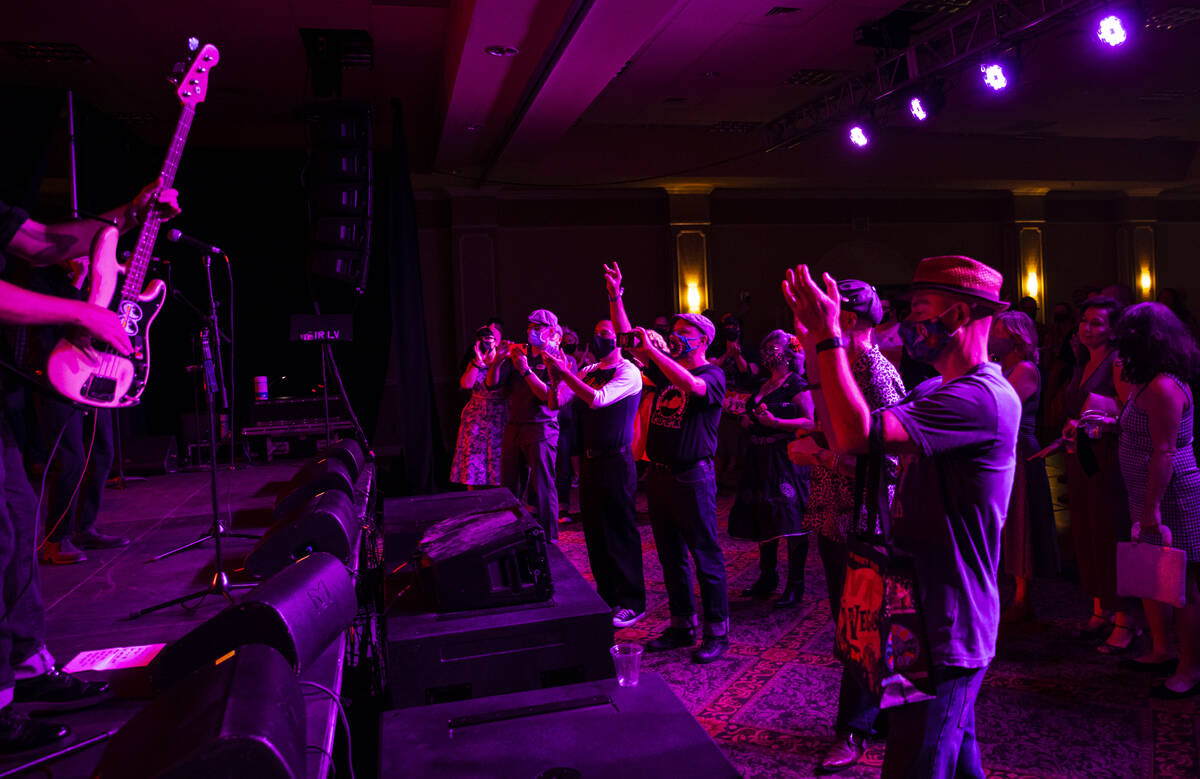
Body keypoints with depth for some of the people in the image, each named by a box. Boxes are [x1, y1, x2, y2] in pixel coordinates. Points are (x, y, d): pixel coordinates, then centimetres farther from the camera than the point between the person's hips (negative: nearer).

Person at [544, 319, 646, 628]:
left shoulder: (628, 373, -9)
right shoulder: (588, 371, 12)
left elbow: (598, 399, -24)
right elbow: (556, 403, 11)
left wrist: (565, 374, -22)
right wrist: (555, 379, -6)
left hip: (615, 460, -7)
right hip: (588, 460, 7)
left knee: (620, 531, -2)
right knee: (594, 531, 14)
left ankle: (632, 602, 9)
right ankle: (607, 594, 28)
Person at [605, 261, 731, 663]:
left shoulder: (713, 375, -7)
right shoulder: (666, 369, 13)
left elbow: (692, 386, -30)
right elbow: (629, 340, 12)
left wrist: (652, 351, -31)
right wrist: (616, 298, 4)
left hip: (692, 476, -7)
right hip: (659, 475, 7)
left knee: (706, 556, 1)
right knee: (670, 557, 15)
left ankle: (717, 633, 12)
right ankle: (681, 626, 27)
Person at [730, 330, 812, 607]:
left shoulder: (796, 386, -7)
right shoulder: (761, 386, 17)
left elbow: (810, 422, -15)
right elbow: (749, 416, 28)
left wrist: (775, 422, -21)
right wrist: (748, 420, 6)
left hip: (787, 457, -8)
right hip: (760, 457, 8)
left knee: (791, 521, -6)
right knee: (762, 520, 12)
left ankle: (795, 585, 2)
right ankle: (767, 578, 24)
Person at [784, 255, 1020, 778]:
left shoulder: (984, 398, -22)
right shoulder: (935, 392, 11)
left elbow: (859, 434, -33)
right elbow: (843, 441, 6)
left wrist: (828, 336, -24)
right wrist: (817, 345, 1)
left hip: (945, 631, -10)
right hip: (933, 617, 10)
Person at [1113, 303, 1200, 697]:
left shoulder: (1162, 388, -21)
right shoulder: (1149, 383, 11)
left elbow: (1164, 453, -24)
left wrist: (1152, 509, -24)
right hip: (1150, 498, 10)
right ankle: (1162, 650, 31)